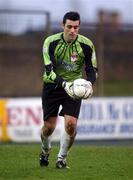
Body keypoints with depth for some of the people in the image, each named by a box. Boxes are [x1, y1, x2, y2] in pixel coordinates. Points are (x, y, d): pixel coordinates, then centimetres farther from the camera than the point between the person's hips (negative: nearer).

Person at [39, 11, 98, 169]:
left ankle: (62, 158, 6)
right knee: (49, 127, 1)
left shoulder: (86, 45, -11)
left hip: (74, 86, 1)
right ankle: (45, 150, 35)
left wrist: (88, 83, -24)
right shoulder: (51, 42, -16)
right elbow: (49, 70, -20)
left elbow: (92, 69, -1)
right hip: (52, 85, -1)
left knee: (71, 124, -15)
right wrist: (64, 83, -37)